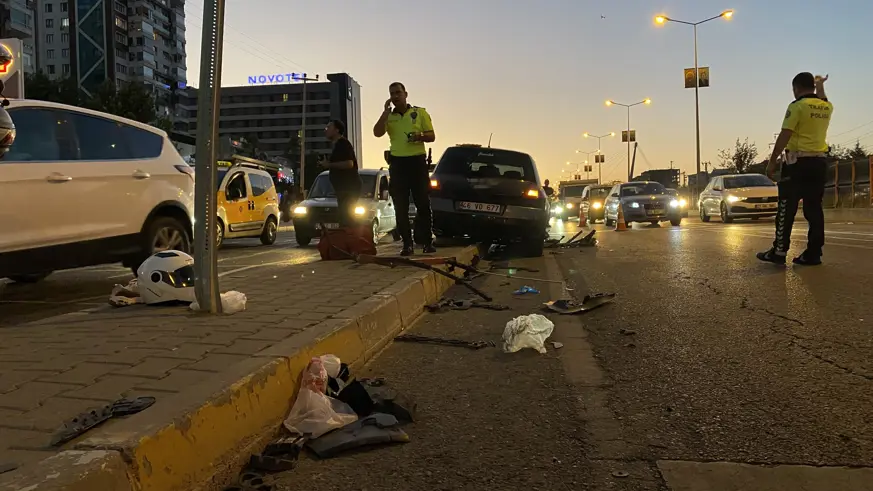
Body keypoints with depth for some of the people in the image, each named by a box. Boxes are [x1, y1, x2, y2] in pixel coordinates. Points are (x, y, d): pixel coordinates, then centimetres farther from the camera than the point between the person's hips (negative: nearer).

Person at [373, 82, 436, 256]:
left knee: (423, 203, -1)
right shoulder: (388, 116, 11)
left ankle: (427, 241, 7)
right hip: (397, 163, 2)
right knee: (401, 207, 1)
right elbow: (377, 133, -7)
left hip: (417, 161, -2)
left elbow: (431, 136, 6)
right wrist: (386, 111, -7)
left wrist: (420, 137, -15)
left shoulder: (420, 112, 7)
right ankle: (407, 243, 7)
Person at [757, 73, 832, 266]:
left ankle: (779, 251, -4)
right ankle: (813, 253, 7)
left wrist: (772, 161, -11)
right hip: (819, 162, 7)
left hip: (798, 162, -7)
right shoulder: (826, 107, 11)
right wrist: (820, 86, 50)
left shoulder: (797, 106, -9)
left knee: (787, 208, -4)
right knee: (814, 209, 7)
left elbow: (784, 136, -14)